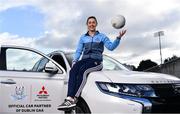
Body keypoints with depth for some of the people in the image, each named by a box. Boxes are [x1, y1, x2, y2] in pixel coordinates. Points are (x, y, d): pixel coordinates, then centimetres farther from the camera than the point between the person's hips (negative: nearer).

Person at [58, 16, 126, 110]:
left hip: (96, 61, -3)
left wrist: (118, 38, -15)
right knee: (73, 71, -31)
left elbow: (111, 47, 1)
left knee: (82, 70, -36)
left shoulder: (101, 36, 15)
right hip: (84, 60, 3)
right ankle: (69, 98, -45)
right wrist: (74, 61, 1)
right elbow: (78, 51, 20)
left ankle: (75, 98, -42)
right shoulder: (83, 38, 24)